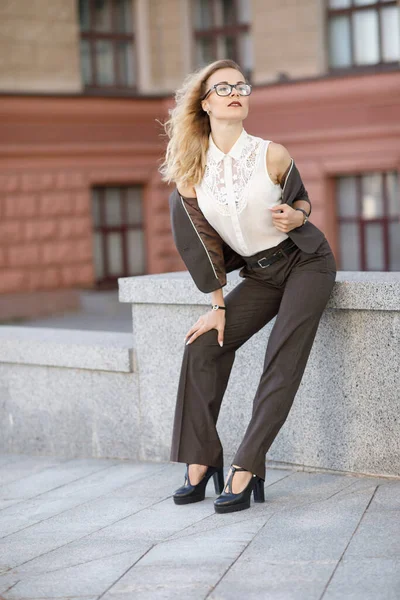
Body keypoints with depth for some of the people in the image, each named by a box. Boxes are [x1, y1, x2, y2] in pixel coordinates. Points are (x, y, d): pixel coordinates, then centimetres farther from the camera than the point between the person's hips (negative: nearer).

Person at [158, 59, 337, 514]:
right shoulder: (191, 168, -8)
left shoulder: (271, 155, -15)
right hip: (258, 273, 4)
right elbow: (200, 238, -3)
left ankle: (247, 469, -15)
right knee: (203, 346, -9)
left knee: (282, 361, -17)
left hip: (305, 261, -4)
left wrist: (296, 216, -19)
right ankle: (200, 463, -1)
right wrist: (218, 305, -1)